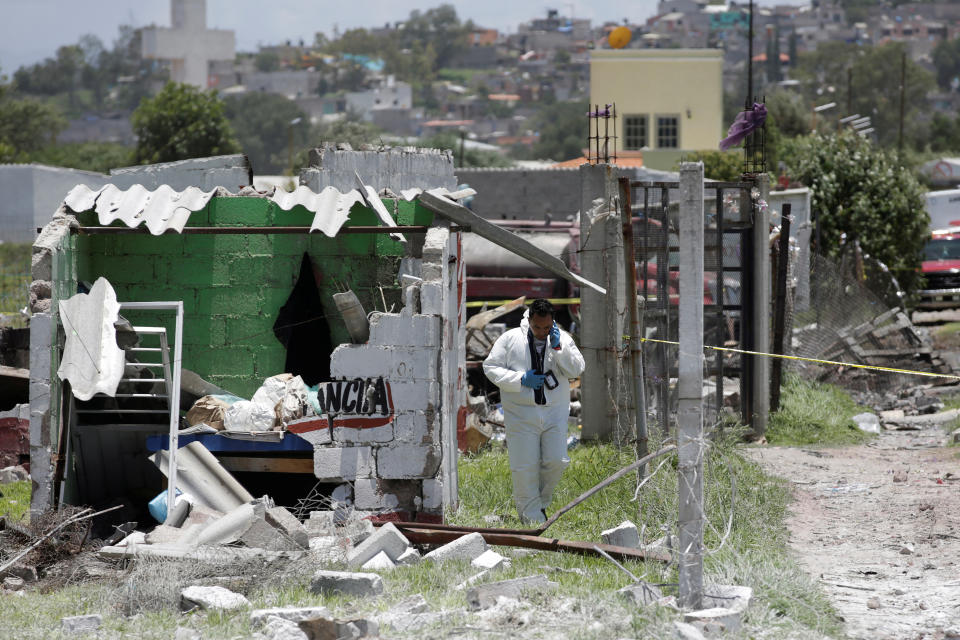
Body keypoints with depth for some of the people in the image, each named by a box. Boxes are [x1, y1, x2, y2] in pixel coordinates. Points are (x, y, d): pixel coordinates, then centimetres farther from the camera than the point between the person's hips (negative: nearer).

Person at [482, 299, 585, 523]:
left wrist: (557, 347, -16)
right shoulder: (510, 339, 0)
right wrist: (520, 379, -12)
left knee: (556, 461, -5)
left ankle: (541, 502, 21)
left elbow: (576, 370, -4)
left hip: (554, 412, 2)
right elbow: (491, 367, 0)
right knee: (525, 467, -4)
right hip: (521, 413, -2)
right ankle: (532, 517, 5)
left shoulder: (562, 339, 5)